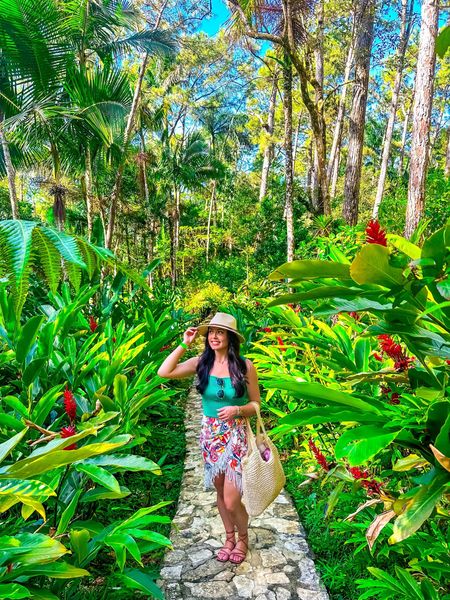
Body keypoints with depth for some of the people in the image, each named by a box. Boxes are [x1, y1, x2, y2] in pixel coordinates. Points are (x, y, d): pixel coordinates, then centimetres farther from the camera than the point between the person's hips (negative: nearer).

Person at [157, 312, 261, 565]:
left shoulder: (245, 366, -12)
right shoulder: (201, 363, -6)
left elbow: (256, 404, -3)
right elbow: (164, 373, -13)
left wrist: (237, 410, -23)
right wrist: (184, 345, -14)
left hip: (236, 435, -3)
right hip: (210, 435, 3)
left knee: (232, 501, 0)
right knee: (221, 494, 18)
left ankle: (243, 538, 32)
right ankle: (229, 538, 43)